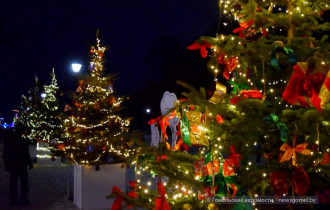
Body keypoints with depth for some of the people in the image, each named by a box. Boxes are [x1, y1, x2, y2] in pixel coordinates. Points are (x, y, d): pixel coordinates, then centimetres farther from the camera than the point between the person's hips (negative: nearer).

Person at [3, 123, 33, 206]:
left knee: (13, 183, 10)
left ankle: (13, 200, 11)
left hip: (11, 166, 5)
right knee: (24, 183, 5)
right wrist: (30, 163, -3)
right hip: (21, 165, -5)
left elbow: (5, 154, 11)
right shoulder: (21, 141, -14)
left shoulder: (7, 140, 5)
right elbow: (26, 154, -12)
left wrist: (6, 164, 18)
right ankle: (23, 199, 5)